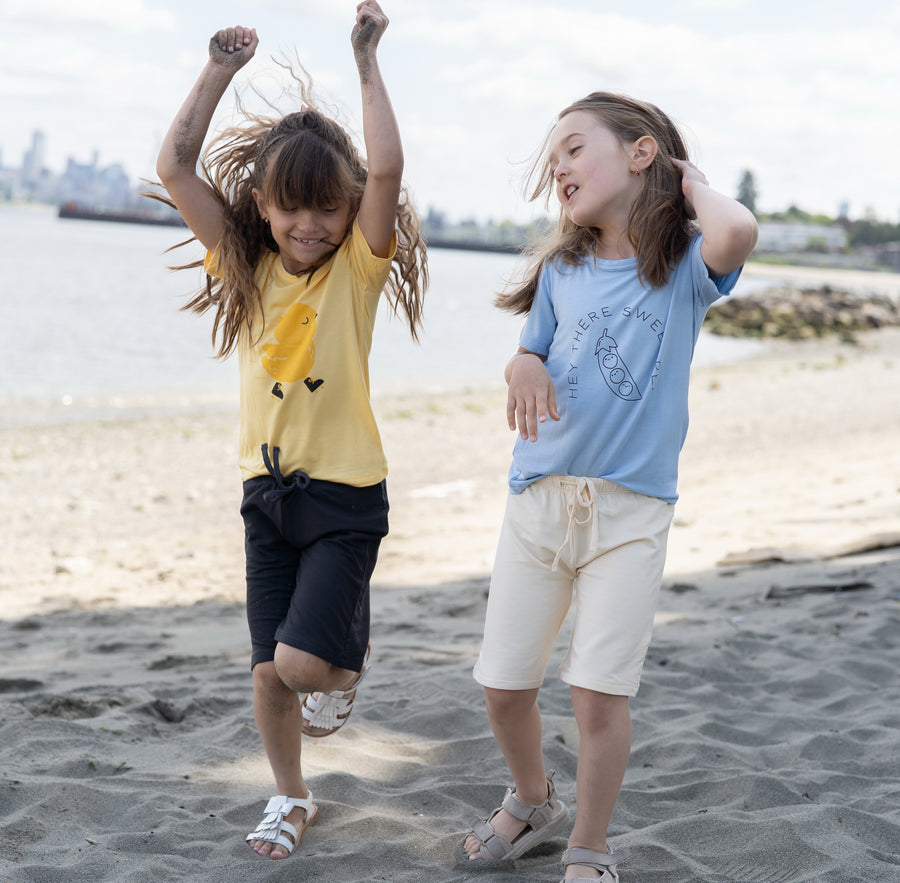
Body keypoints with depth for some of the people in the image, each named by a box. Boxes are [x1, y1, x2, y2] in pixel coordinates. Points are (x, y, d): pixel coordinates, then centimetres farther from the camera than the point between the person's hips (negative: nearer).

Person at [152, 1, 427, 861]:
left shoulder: (358, 266, -6)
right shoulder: (245, 265, 3)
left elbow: (386, 171, -23)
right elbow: (174, 168, -4)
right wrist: (219, 72, -7)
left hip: (344, 491, -4)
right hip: (266, 489, 4)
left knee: (304, 662, -13)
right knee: (268, 669, 9)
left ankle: (349, 659, 24)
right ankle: (289, 798, 32)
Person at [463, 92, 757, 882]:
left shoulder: (683, 265, -7)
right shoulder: (562, 271, 7)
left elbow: (737, 234, -30)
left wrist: (692, 182, -10)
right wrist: (523, 369, -7)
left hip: (631, 509, -4)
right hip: (539, 498, 4)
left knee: (599, 697, -5)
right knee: (503, 688, 8)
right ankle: (534, 803, 37)